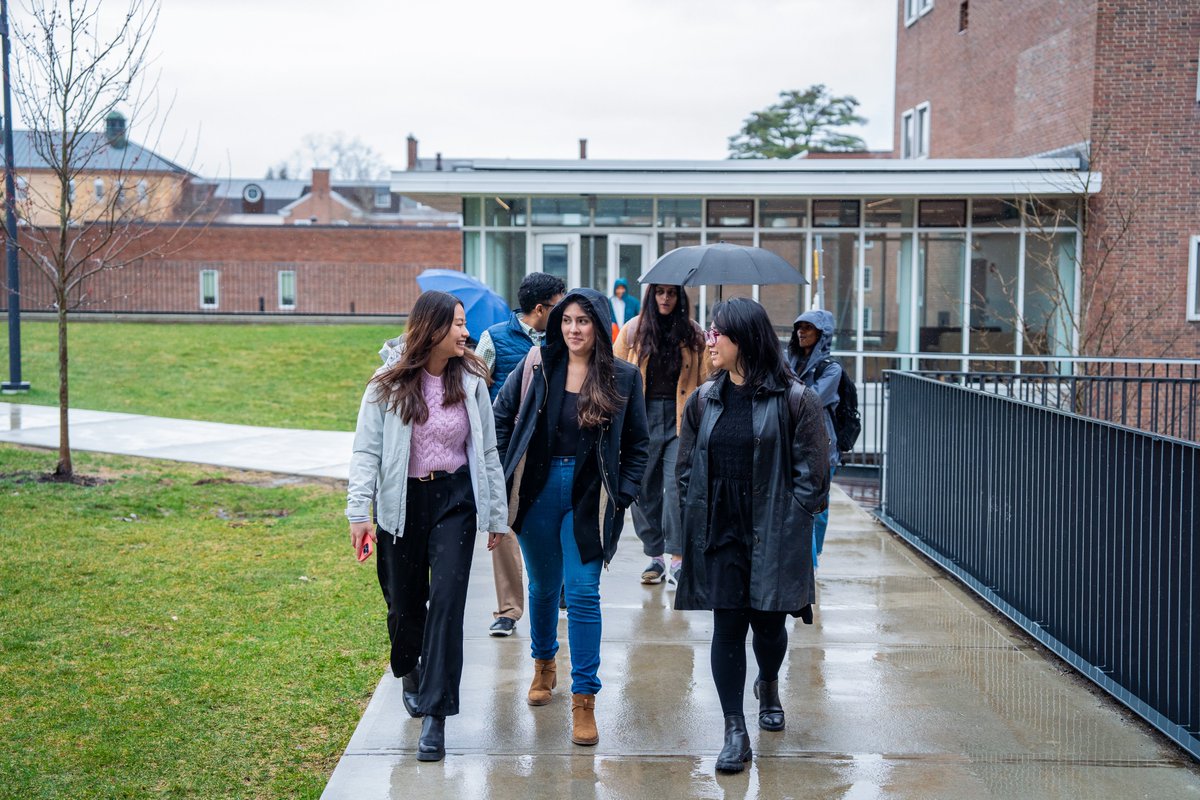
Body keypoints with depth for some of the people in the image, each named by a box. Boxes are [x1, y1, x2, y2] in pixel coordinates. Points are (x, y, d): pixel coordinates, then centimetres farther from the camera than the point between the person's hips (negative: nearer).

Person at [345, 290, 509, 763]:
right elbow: (366, 451, -5)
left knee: (447, 601, -9)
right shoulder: (388, 386, -5)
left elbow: (488, 452, 7)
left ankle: (434, 716, -6)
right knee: (404, 601, 11)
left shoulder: (470, 382, 2)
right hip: (402, 503, 0)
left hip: (455, 499, 1)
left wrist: (497, 516, 8)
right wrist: (358, 512, -15)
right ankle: (410, 674, 44)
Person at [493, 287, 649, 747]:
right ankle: (544, 664, 42)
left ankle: (584, 699, 0)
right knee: (543, 585, 17)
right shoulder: (536, 366, -2)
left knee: (583, 592, -7)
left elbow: (637, 443, 4)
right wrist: (504, 473, 0)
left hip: (589, 498, -2)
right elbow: (502, 415, 7)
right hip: (538, 490, 2)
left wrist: (623, 494, -3)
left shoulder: (623, 378, -3)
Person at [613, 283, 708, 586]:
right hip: (642, 417, 1)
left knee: (677, 485, -11)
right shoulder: (633, 330, 6)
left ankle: (677, 557, -6)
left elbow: (703, 380, 9)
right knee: (644, 488, 5)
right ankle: (654, 556, 16)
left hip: (680, 418, -1)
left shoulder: (693, 334, 6)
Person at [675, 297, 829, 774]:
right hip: (720, 536, 3)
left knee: (768, 623, 11)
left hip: (773, 537, -2)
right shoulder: (704, 400, 7)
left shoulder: (793, 399, -6)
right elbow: (686, 467, 12)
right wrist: (696, 519, 3)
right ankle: (735, 733, 6)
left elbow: (812, 472, -5)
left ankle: (768, 686, 45)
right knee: (727, 627, -1)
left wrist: (787, 526, -9)